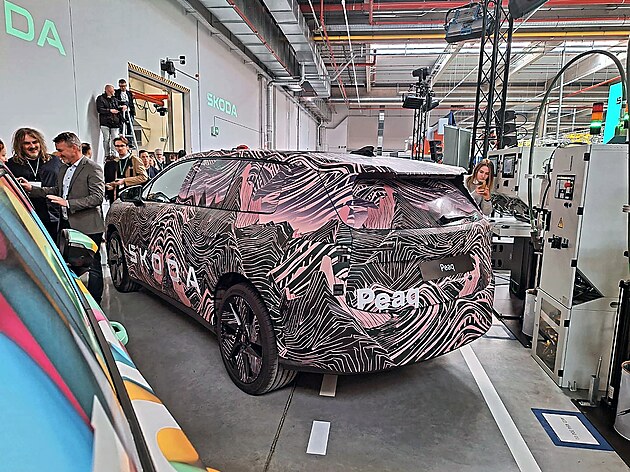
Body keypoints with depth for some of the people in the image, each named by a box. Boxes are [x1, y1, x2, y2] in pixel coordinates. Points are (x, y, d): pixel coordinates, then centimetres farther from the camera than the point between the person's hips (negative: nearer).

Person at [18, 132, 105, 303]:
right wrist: (31, 188, 12)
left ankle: (94, 302, 13)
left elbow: (97, 197, -20)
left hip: (87, 226, -8)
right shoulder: (64, 169, 15)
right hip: (66, 224, 9)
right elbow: (56, 190, 24)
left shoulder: (93, 168, -12)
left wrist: (68, 203, -22)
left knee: (93, 266, 3)